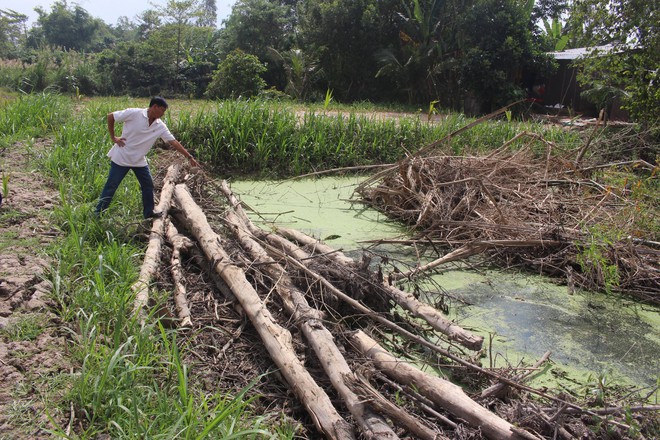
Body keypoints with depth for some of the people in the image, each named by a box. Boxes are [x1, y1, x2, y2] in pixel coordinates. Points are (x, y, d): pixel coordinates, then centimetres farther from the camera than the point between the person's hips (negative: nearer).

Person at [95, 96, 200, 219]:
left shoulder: (160, 126, -5)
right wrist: (113, 137, -9)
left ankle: (149, 212, 22)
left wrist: (189, 157, -9)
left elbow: (173, 142, -5)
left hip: (139, 160, 5)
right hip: (121, 158, -5)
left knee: (148, 185, 7)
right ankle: (97, 214, 12)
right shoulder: (134, 113, -20)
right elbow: (110, 116, -10)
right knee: (111, 186, 1)